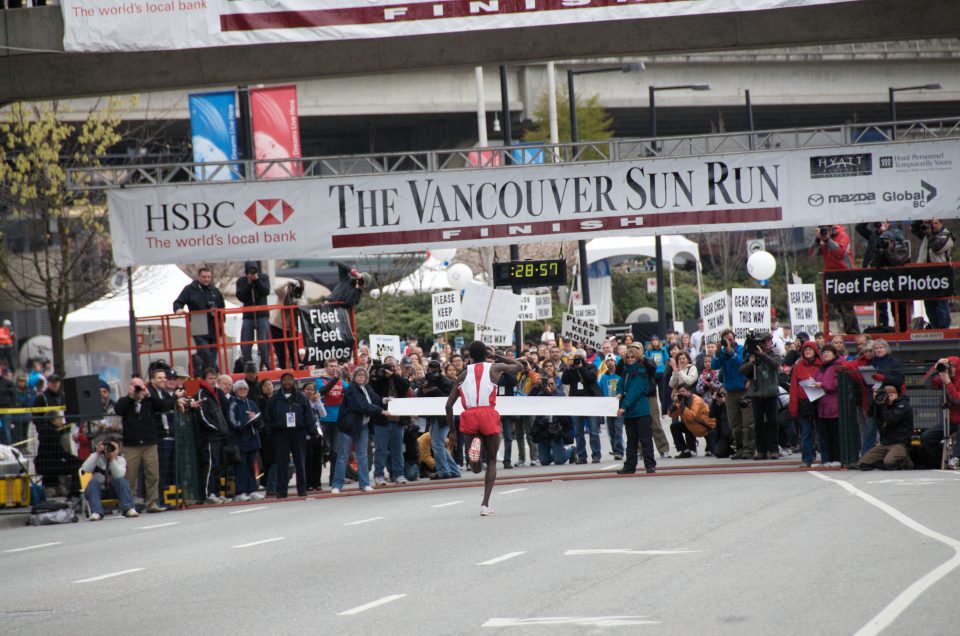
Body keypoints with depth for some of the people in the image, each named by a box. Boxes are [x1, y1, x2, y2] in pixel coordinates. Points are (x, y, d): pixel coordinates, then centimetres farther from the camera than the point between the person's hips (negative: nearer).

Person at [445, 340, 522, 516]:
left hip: (469, 416, 2)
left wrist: (451, 429, 21)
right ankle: (485, 503, -1)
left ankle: (475, 443, -24)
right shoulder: (495, 368, 12)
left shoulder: (463, 375, 17)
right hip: (489, 415, -2)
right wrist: (497, 356, 35)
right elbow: (518, 367, 31)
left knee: (476, 468, 14)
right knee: (491, 460, 14)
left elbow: (449, 404, 13)